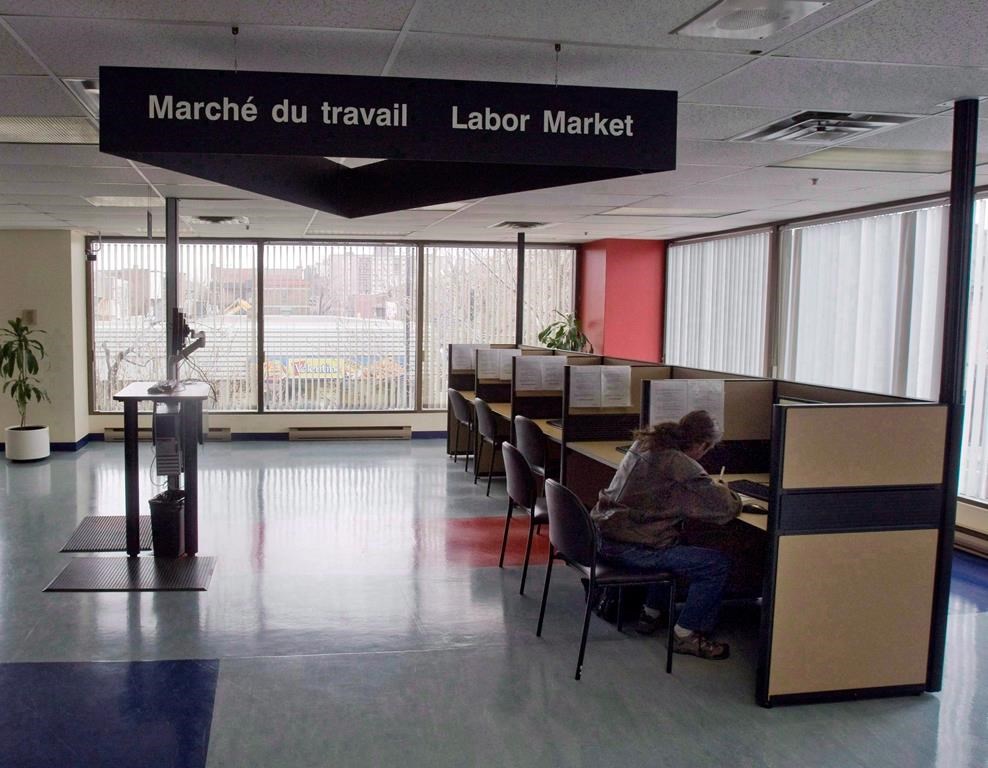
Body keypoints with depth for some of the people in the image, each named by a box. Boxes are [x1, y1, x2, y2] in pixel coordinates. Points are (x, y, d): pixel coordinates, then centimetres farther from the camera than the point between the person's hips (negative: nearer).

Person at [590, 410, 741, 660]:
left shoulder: (644, 444, 9)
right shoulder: (681, 467, -17)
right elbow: (727, 508, -14)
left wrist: (710, 487, 17)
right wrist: (722, 490, 10)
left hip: (602, 534, 9)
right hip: (628, 550, -9)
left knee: (672, 547, 35)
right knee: (717, 565, -3)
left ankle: (650, 613, 38)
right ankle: (684, 635, 9)